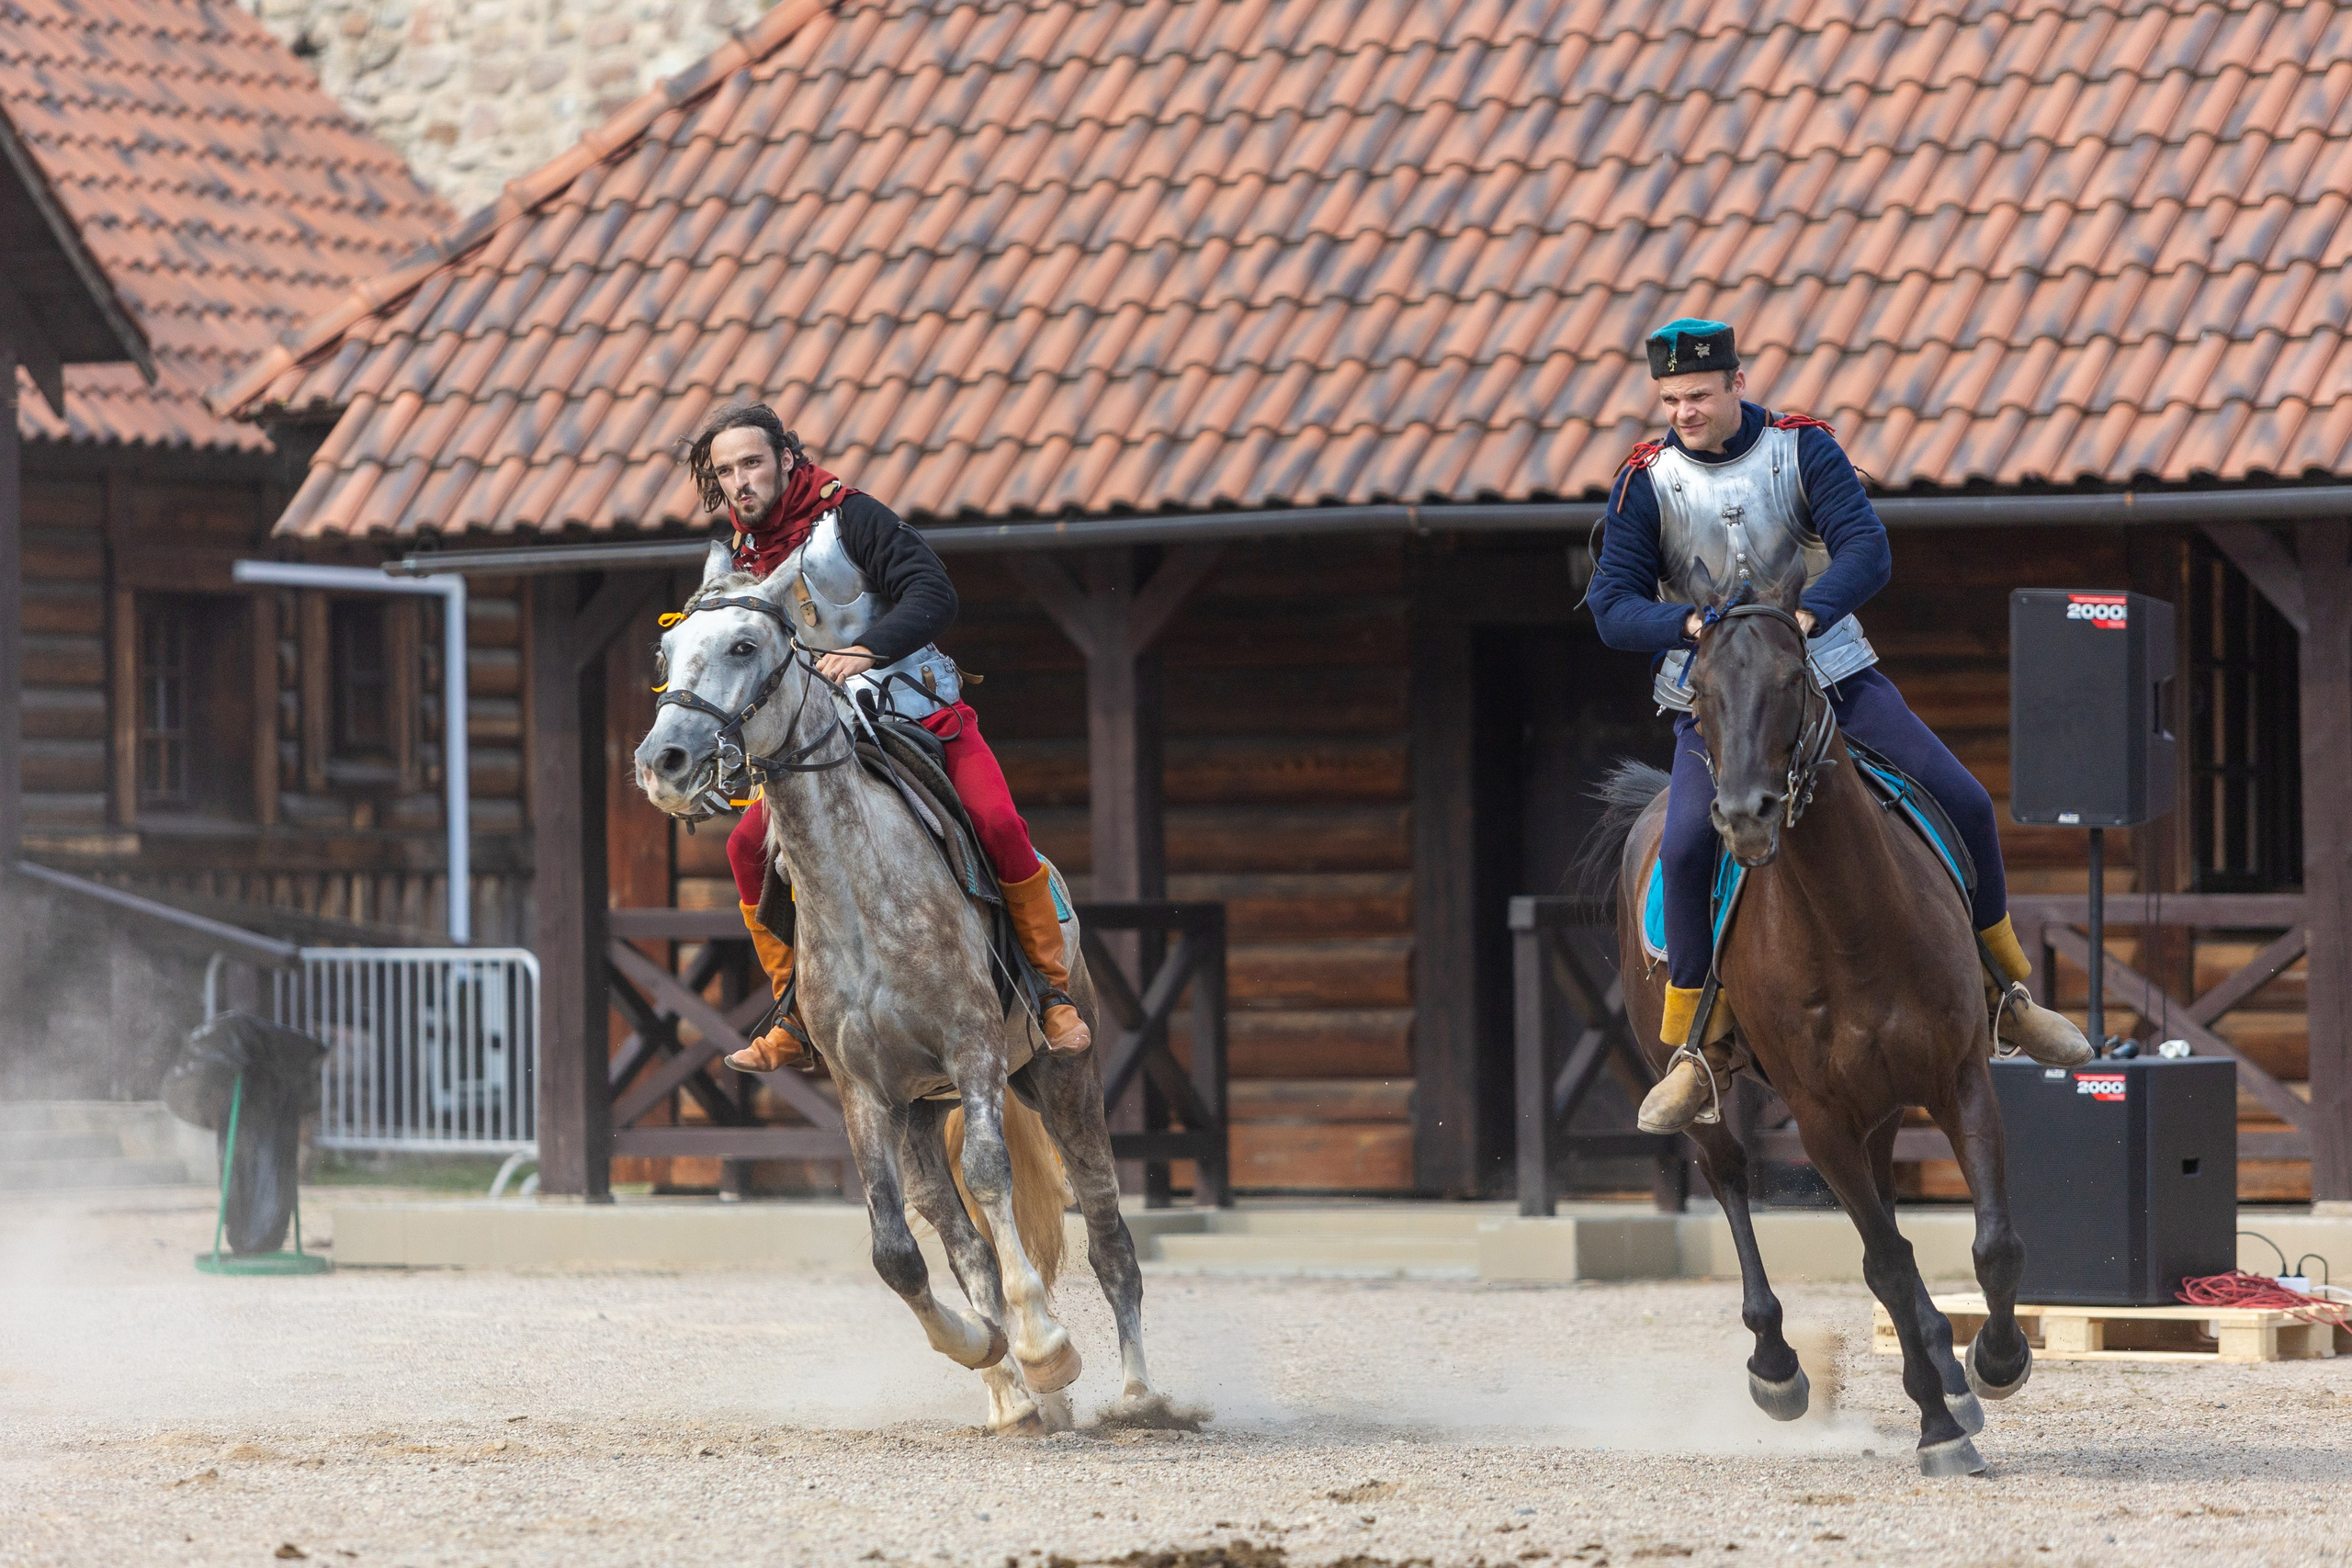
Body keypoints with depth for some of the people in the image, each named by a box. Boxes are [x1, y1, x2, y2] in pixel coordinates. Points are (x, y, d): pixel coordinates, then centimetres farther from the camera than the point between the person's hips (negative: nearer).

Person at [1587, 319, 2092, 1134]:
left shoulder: (1803, 448, -6)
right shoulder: (1645, 481, -7)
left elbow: (1866, 549, -17)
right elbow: (1613, 607, -11)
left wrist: (1803, 614, -35)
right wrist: (1693, 623, -30)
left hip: (1830, 670, 2)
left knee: (1963, 801, -5)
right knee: (1686, 845, -26)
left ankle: (2004, 994, 16)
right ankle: (1699, 1049, -12)